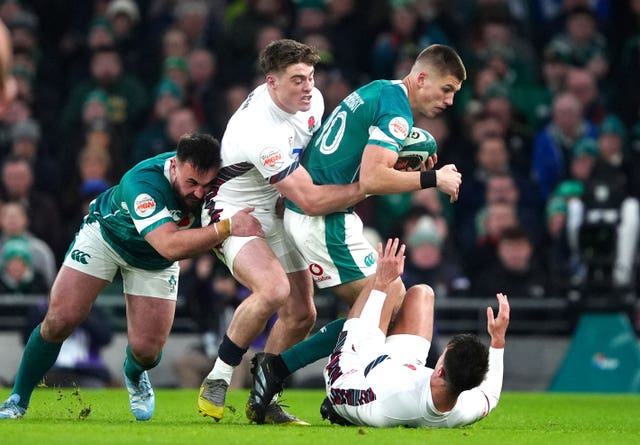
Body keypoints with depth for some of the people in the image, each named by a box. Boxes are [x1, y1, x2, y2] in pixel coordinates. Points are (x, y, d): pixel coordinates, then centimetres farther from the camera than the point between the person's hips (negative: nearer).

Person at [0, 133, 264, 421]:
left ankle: (134, 375, 33)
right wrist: (227, 227, -57)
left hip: (154, 263, 4)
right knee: (59, 321, -13)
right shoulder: (143, 181, -42)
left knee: (147, 349, -7)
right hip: (106, 235, -4)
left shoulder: (212, 176, -27)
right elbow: (170, 246, -53)